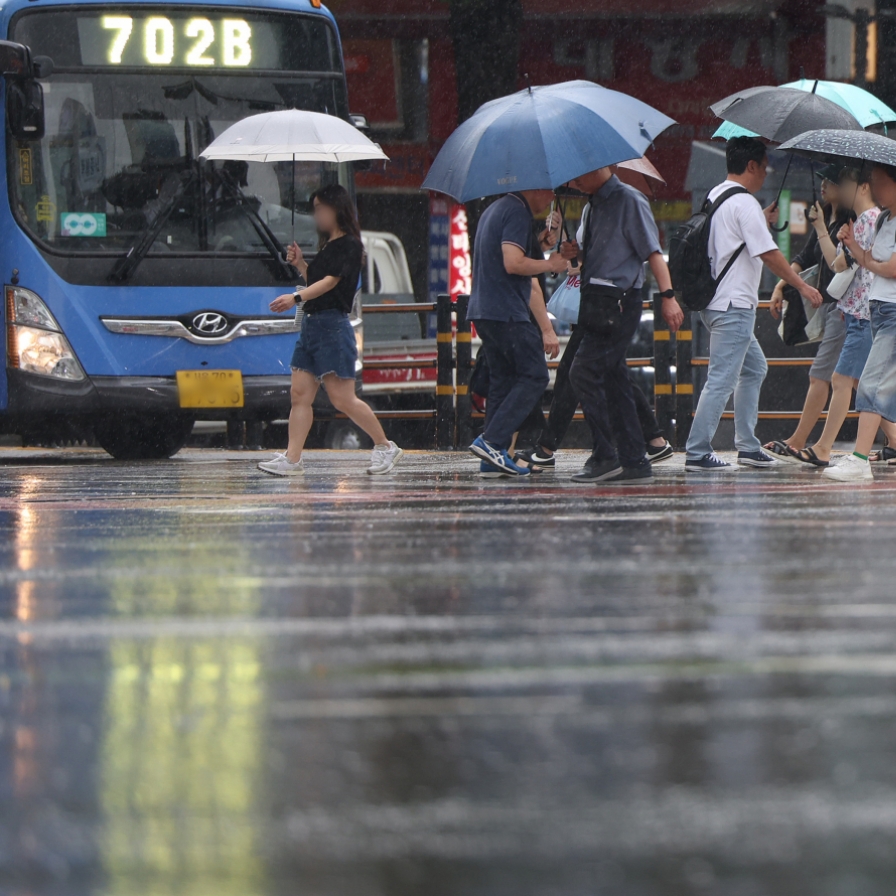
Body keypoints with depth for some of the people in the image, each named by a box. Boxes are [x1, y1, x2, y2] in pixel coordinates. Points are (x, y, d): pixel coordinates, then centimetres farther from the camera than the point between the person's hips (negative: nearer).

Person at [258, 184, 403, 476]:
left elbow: (330, 282, -21)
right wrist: (300, 264, 10)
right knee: (300, 394, 0)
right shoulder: (327, 246, 20)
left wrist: (296, 297, -34)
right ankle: (292, 459, -3)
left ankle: (385, 446, 8)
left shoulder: (349, 246, -9)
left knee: (342, 399, -7)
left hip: (333, 326, -9)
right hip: (311, 324, 9)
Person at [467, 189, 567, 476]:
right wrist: (549, 264, -5)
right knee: (534, 377, -6)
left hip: (482, 311, 10)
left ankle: (492, 458, 6)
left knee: (503, 380, 11)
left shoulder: (495, 210, 23)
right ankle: (492, 440, -15)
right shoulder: (518, 213, -11)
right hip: (508, 313, -10)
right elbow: (513, 263, -22)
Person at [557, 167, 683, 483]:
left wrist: (668, 296, -19)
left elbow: (652, 251, -11)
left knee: (584, 373, -16)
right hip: (596, 300, 9)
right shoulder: (593, 206, 20)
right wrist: (575, 252, 7)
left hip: (616, 301, -9)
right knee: (614, 379, 8)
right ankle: (633, 460, 11)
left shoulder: (629, 201, -6)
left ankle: (604, 457, -15)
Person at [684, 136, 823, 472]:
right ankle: (697, 453, -10)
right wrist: (803, 287, -7)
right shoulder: (745, 204, -15)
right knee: (721, 379, -9)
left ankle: (748, 446, 20)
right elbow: (769, 254, -16)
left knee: (754, 368, 19)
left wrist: (762, 219, 31)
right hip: (734, 305, -10)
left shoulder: (716, 196, 14)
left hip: (716, 302, 10)